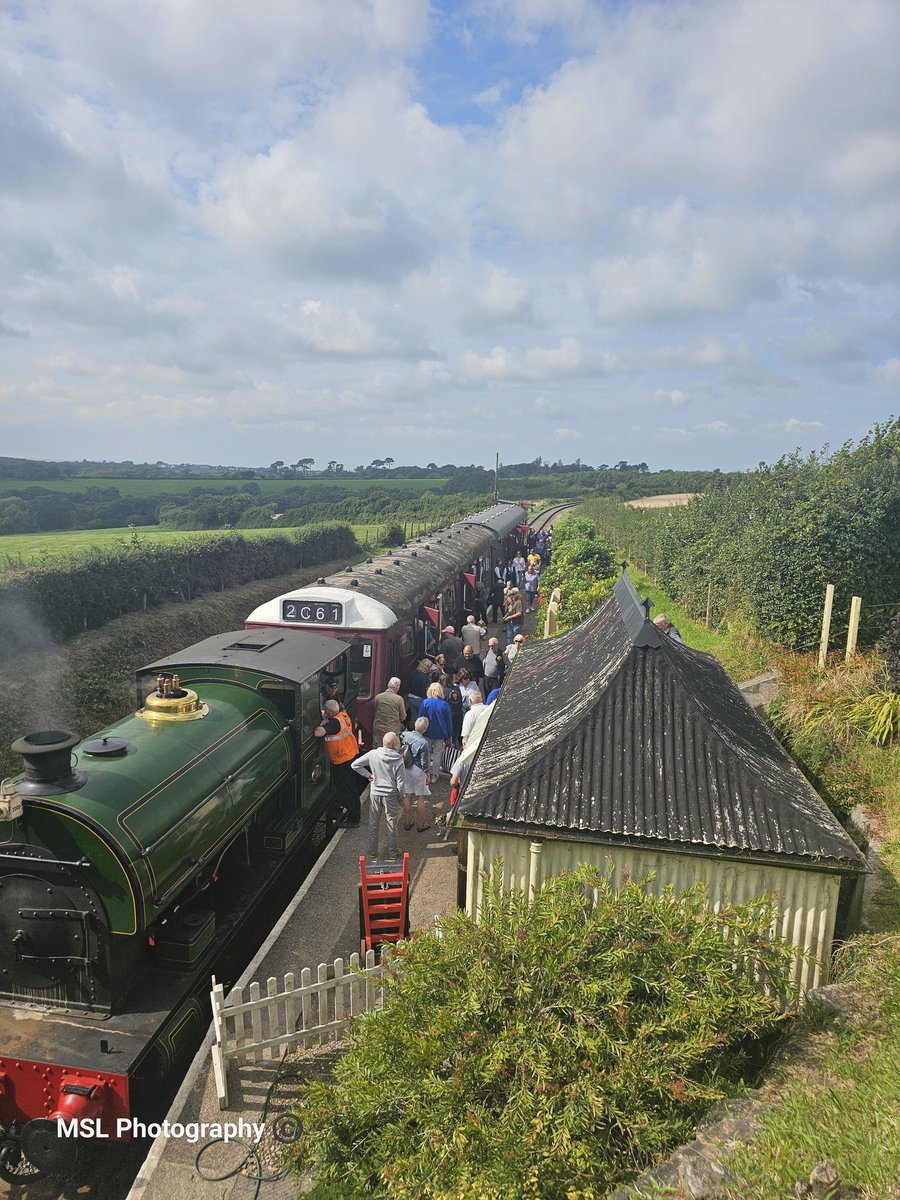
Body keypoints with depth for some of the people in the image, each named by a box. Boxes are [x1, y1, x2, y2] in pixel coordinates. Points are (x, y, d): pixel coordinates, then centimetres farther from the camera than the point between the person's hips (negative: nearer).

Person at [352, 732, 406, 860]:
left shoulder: (373, 754, -11)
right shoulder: (398, 759, -17)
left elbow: (355, 765, -9)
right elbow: (400, 781, -14)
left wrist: (368, 775, -1)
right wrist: (401, 797, 1)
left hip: (375, 793, 2)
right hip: (391, 795, -2)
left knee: (373, 824, 16)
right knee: (392, 824, 13)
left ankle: (372, 851, 27)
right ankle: (392, 852, 24)